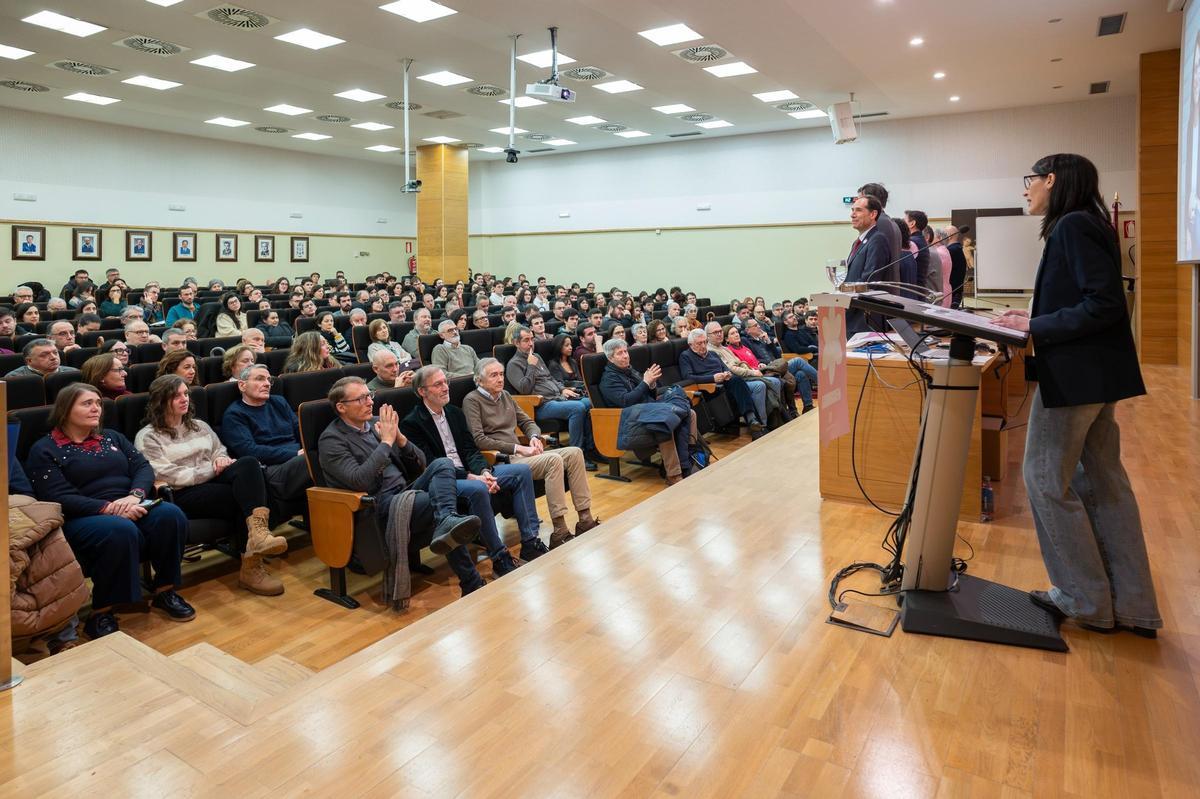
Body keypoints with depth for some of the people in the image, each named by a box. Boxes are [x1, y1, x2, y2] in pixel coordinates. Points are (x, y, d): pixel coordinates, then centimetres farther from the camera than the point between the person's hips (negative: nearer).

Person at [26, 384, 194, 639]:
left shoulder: (112, 437, 21)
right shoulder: (45, 450, 5)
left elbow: (143, 467, 9)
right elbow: (59, 498, -9)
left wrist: (135, 496, -14)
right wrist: (109, 508, -22)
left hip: (132, 508, 5)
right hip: (83, 518, -5)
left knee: (170, 514, -27)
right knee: (121, 531, -39)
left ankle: (164, 591, -11)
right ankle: (100, 614, -24)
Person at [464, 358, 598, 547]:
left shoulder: (505, 396, 20)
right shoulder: (472, 401, -2)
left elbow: (527, 422, 25)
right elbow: (479, 440, -13)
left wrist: (534, 437, 0)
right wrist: (518, 448, -15)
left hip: (518, 454, 8)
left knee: (574, 453, -9)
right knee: (553, 460, -30)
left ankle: (585, 520, -10)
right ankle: (559, 533, -30)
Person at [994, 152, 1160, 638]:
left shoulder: (1074, 226, -14)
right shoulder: (1076, 226, 15)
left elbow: (1104, 304, -21)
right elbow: (1083, 303, 16)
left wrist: (1034, 328, -18)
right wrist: (1032, 318, 9)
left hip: (1075, 373, -10)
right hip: (1093, 374, 10)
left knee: (1046, 479, -1)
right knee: (1102, 483, 12)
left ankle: (1086, 601, 11)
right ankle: (1131, 606, 20)